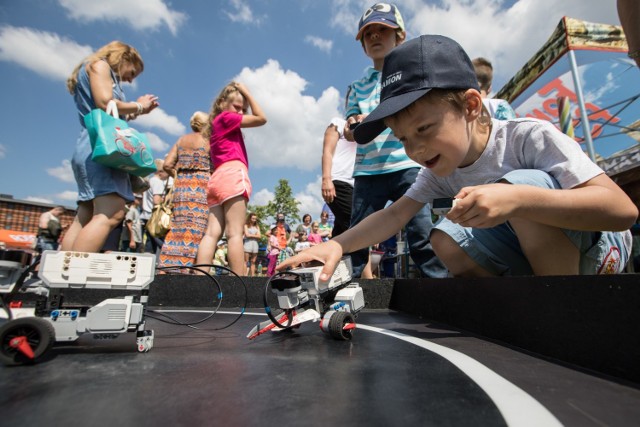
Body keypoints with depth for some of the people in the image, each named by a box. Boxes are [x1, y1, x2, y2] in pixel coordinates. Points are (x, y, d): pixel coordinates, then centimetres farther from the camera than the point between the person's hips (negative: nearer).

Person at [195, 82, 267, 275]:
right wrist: (246, 92, 13)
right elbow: (261, 118, 4)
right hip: (233, 174, -9)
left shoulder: (217, 124, 31)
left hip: (217, 179, 9)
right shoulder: (226, 117, 6)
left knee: (212, 233, -5)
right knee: (235, 233, -16)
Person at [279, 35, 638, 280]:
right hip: (532, 250, 5)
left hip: (597, 247, -5)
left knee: (523, 183, -32)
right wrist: (338, 245, -33)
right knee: (445, 239, -15)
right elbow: (395, 215, -17)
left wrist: (517, 198, -45)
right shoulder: (441, 170, -8)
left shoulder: (530, 136, -25)